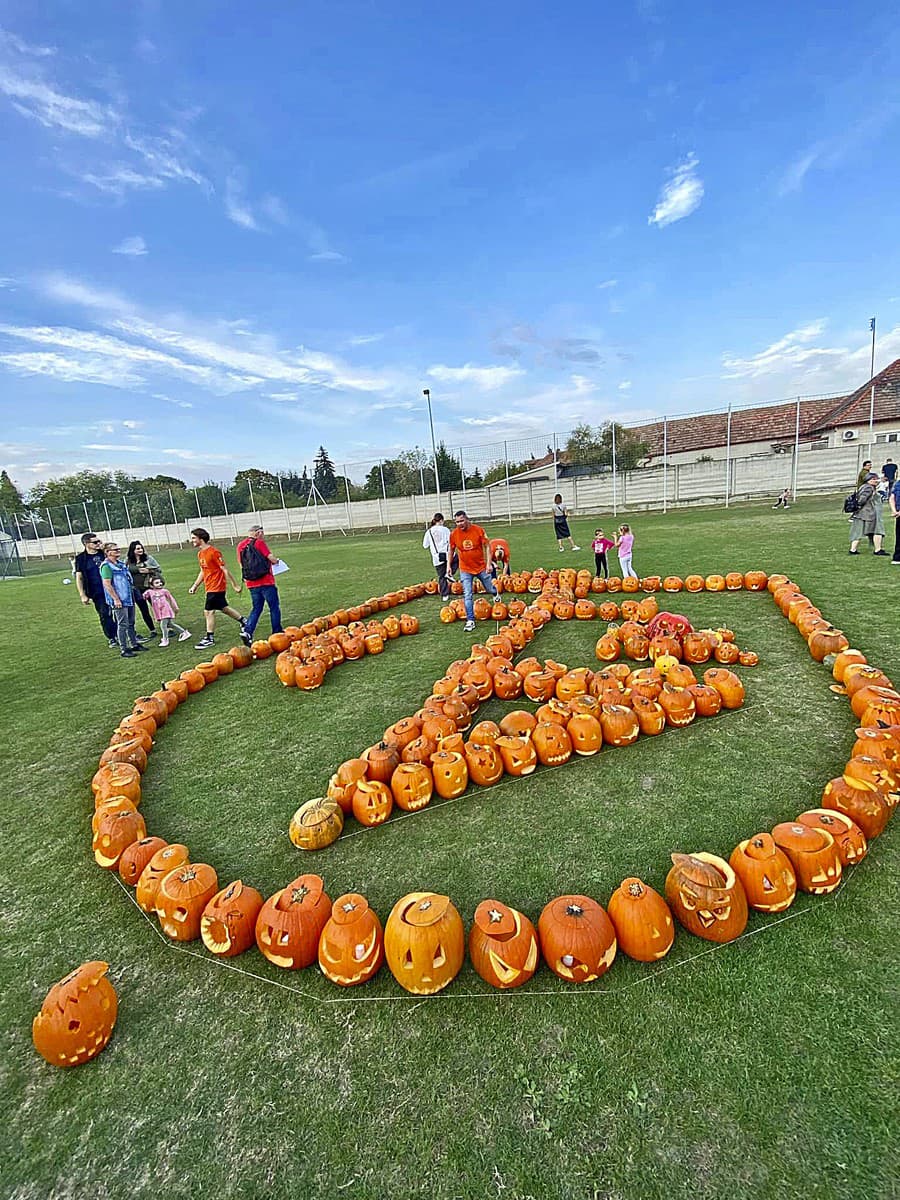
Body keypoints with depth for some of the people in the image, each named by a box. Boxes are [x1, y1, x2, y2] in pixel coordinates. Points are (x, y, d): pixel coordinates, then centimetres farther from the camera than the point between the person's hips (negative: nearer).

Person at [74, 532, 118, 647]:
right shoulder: (81, 558, -2)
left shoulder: (104, 553, 6)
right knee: (104, 615, 1)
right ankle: (111, 638, 12)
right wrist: (82, 595, -5)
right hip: (97, 593, -3)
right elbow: (79, 578, -1)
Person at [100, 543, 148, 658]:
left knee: (131, 623, 15)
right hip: (119, 601, -8)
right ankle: (123, 649, 3)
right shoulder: (106, 566, -12)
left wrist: (132, 595, 21)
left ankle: (134, 644, 25)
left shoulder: (121, 563, 14)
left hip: (129, 599, 8)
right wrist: (116, 599, -19)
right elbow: (107, 584, -18)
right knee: (122, 625, -4)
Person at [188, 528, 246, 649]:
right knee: (223, 608, 17)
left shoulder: (214, 552, -17)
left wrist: (235, 585, -14)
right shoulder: (200, 553, 10)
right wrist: (195, 585, 16)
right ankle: (243, 622, 32)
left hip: (216, 587, -9)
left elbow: (225, 570, -16)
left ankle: (209, 638, 5)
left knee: (208, 612, -5)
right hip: (210, 587, 9)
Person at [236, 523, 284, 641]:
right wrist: (275, 558, 9)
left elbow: (241, 564, 15)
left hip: (251, 584, 6)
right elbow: (273, 559, -13)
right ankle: (277, 632, 13)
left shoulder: (240, 545, 9)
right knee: (274, 607, 7)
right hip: (266, 582, -6)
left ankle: (247, 631, 0)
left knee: (256, 609, 15)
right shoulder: (259, 543, -9)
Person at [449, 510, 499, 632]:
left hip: (481, 567, 0)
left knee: (489, 589, 17)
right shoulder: (454, 534, -8)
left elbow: (487, 546, -6)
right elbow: (451, 550, 7)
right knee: (467, 595, -5)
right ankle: (470, 621, 3)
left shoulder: (479, 530, -13)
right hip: (465, 569, 0)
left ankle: (495, 592, 54)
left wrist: (488, 563, -12)